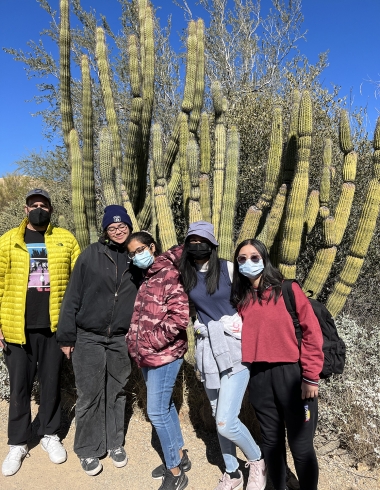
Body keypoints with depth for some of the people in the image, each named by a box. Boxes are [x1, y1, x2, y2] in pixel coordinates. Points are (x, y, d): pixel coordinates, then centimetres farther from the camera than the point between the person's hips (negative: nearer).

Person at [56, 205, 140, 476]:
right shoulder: (91, 255, -6)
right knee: (90, 395, 6)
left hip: (121, 340, 2)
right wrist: (66, 335, -5)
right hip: (89, 338, -2)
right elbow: (73, 297, -5)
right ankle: (89, 450, 27)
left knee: (117, 393, 14)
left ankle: (115, 443, 34)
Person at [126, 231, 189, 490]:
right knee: (165, 406, 18)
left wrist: (151, 343, -18)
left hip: (164, 354, -8)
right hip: (147, 355, 8)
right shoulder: (146, 278, 10)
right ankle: (180, 456, 36)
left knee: (156, 411, -1)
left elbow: (179, 318, -22)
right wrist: (135, 343, 8)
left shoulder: (170, 275, -16)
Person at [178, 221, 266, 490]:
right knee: (218, 417, 16)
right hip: (207, 347, 5)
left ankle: (258, 461, 20)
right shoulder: (186, 274, 3)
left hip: (234, 345, -4)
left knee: (226, 421, -10)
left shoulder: (228, 269, -8)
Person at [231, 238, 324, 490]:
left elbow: (311, 332, -8)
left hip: (292, 374, -4)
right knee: (271, 441, 18)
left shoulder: (288, 289, -6)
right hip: (260, 377, 4)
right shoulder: (241, 299, 6)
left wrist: (311, 376, -10)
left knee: (301, 445, 7)